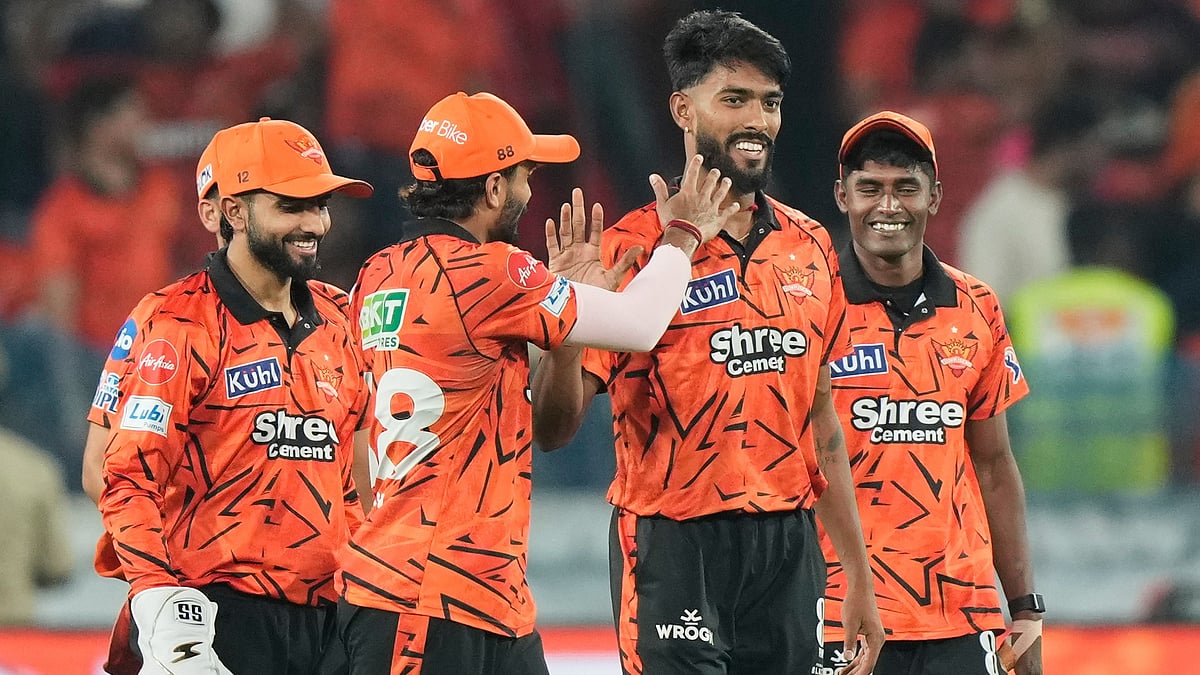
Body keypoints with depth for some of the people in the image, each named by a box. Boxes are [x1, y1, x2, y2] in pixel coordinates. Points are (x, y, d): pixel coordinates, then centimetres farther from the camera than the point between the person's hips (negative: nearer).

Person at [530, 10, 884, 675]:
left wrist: (859, 577, 16)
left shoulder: (809, 247, 10)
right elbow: (553, 428, -10)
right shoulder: (635, 247, -7)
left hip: (789, 547, 5)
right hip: (676, 548, -5)